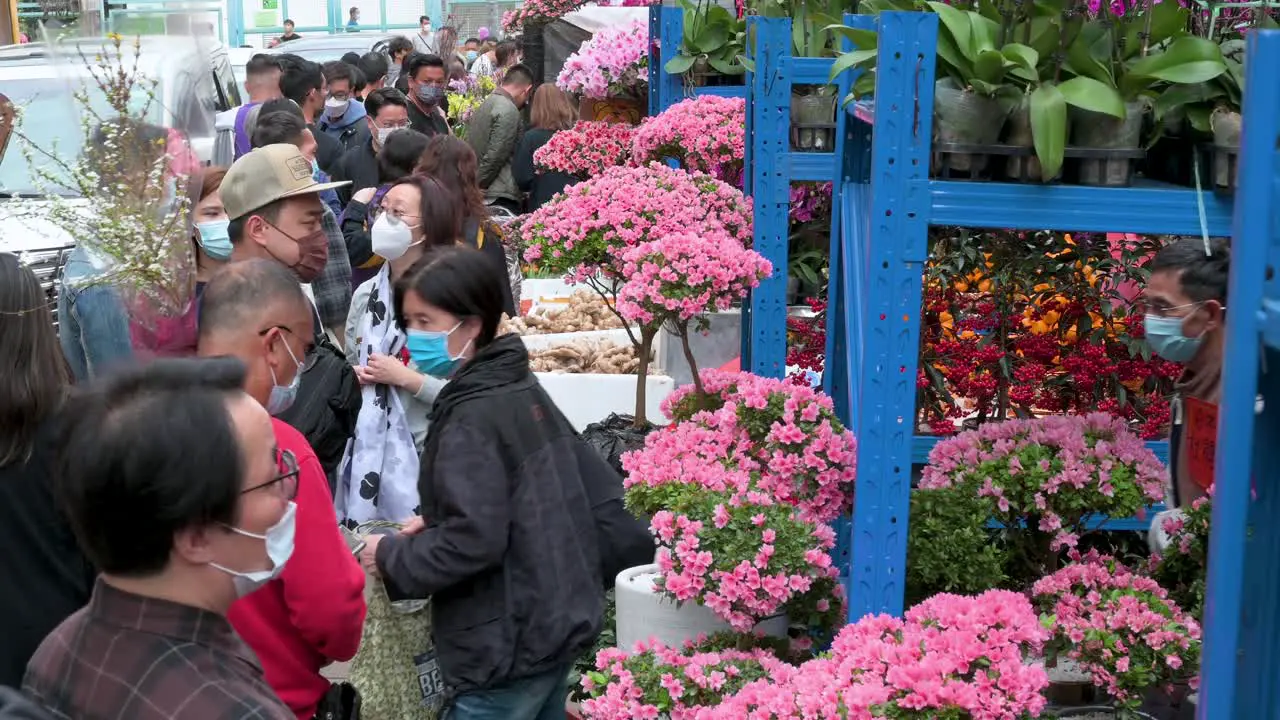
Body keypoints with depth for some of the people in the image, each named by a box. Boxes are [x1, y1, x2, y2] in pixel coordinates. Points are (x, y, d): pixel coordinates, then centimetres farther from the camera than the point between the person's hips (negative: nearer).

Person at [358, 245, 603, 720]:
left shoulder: (473, 419, -20)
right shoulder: (524, 389, 7)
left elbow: (472, 543, -25)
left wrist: (391, 557, -10)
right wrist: (435, 523, 11)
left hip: (509, 647, -9)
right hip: (560, 622, 9)